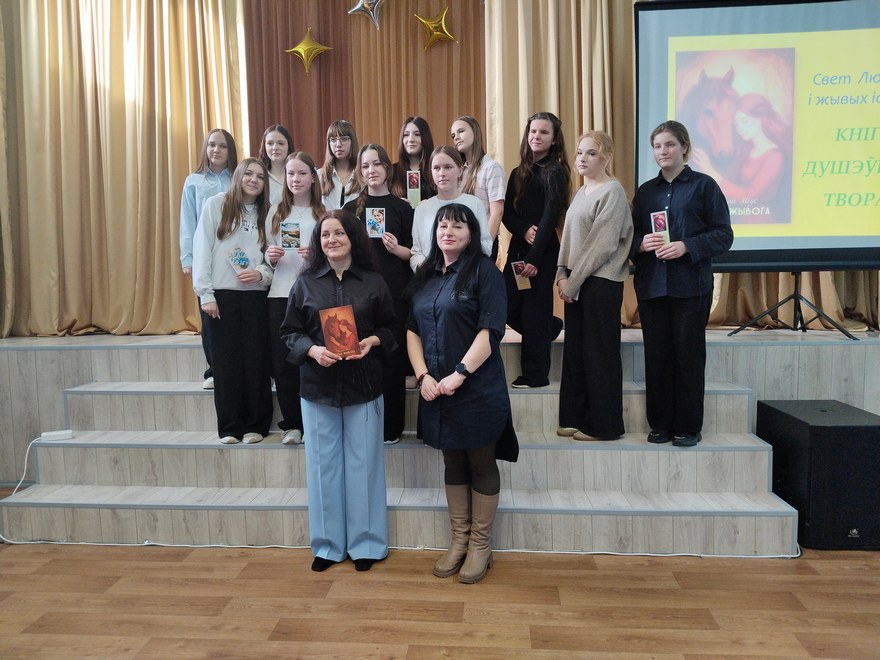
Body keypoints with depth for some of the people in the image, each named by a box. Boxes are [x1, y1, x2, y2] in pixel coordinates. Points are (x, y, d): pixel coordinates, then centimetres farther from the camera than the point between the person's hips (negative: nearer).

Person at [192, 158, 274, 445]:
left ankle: (256, 425, 13)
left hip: (255, 296, 2)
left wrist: (261, 273, -12)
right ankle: (229, 427, 13)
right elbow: (201, 248, -2)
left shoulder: (264, 214, 11)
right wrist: (205, 293, -8)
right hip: (222, 295, -2)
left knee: (256, 362, 2)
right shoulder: (216, 204, 2)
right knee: (226, 362, 2)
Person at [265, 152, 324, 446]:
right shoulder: (275, 212, 13)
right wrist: (271, 257, -4)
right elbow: (268, 256, 18)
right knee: (282, 361, 2)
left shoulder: (325, 213, 3)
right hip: (281, 294, 3)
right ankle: (291, 424, 15)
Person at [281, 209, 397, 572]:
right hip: (318, 386, 1)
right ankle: (327, 544, 23)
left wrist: (372, 342, -13)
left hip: (363, 386, -1)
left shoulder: (374, 282, 3)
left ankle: (365, 543, 21)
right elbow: (290, 332, 5)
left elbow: (390, 327, 7)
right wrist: (312, 350, -14)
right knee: (323, 464, 8)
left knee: (363, 463, 6)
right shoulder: (306, 282, 4)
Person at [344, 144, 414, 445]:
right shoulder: (351, 208, 9)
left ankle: (391, 427, 12)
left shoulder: (402, 208, 5)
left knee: (393, 359, 0)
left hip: (395, 294, -1)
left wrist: (396, 248, -14)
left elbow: (413, 254, 6)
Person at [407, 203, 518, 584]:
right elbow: (412, 329, 9)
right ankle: (459, 539, 28)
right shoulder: (425, 276, 12)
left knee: (481, 465, 7)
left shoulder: (484, 271, -6)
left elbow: (491, 331, -14)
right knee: (453, 464, 15)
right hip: (435, 391, 5)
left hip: (477, 390, -5)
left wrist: (459, 374, -18)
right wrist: (423, 375, -5)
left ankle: (480, 545, 21)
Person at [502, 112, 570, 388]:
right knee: (508, 307, 3)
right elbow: (507, 212, 9)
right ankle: (552, 327, 31)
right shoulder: (519, 173, 14)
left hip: (543, 252, -6)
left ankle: (535, 374, 11)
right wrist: (524, 230, -13)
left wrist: (534, 258, -19)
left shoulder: (555, 172, -5)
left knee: (534, 310, -3)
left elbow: (550, 217, -13)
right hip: (517, 248, 6)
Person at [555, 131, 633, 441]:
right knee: (575, 350, 10)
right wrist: (563, 275, 2)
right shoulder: (581, 192, 16)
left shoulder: (612, 191, -9)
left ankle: (604, 425, 11)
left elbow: (603, 244, -15)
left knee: (599, 353, -1)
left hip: (602, 282, -8)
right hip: (576, 282, 8)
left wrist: (572, 281, -14)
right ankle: (576, 417, 21)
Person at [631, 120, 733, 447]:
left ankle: (688, 426, 13)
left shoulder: (704, 185, 2)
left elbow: (723, 235, -2)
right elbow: (631, 236, 15)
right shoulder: (645, 191, 14)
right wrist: (642, 243, -7)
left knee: (689, 355, 2)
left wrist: (686, 246, -17)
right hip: (651, 284, 4)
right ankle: (660, 424, 17)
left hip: (691, 285, -3)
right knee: (656, 355, 5)